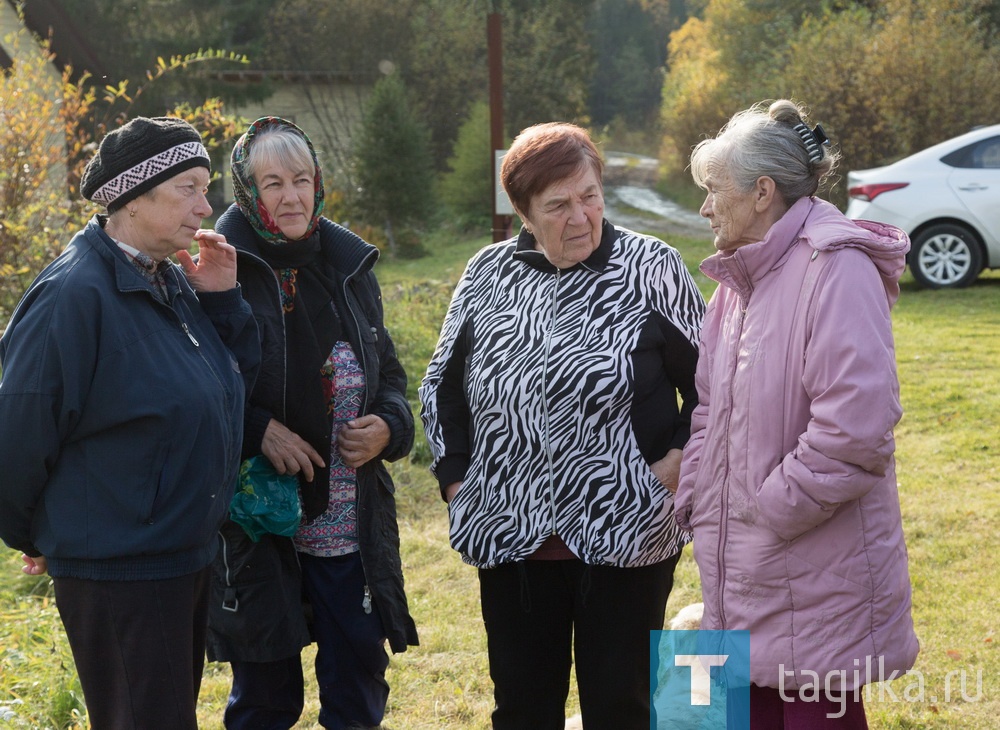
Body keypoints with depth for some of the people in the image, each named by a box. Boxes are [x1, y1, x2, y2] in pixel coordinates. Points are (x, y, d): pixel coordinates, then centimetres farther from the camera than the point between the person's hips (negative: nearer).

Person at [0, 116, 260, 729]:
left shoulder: (174, 285, 7)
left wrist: (222, 299, -2)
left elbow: (238, 384, 13)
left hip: (186, 556, 9)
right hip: (116, 569, -9)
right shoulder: (75, 294, -20)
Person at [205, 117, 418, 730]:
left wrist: (389, 426, -3)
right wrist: (257, 431, -20)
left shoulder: (350, 267, 8)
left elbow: (387, 374, 17)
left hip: (354, 525, 4)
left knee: (360, 680, 11)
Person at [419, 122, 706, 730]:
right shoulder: (487, 275, 4)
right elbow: (442, 388, 15)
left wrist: (675, 465, -9)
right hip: (510, 536, 3)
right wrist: (456, 478, 7)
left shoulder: (652, 268, -5)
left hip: (623, 536, -3)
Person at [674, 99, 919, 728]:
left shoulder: (836, 268, -15)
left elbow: (855, 422, -24)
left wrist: (772, 510, -17)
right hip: (744, 571, 8)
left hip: (817, 577, -8)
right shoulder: (738, 279, 14)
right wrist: (696, 504, 6)